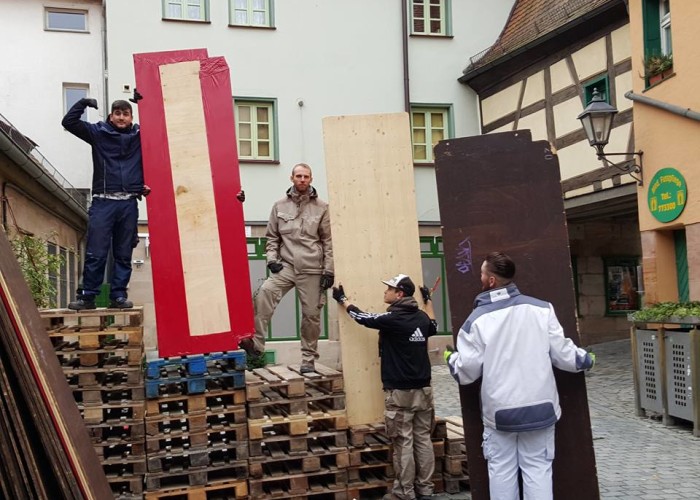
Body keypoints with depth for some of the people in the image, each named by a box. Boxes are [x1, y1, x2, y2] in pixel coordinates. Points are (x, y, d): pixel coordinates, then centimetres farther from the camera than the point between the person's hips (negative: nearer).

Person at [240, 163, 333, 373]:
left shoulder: (321, 207, 3)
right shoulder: (280, 206, 8)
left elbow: (328, 241, 3)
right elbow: (272, 237, 13)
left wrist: (328, 270, -2)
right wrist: (272, 259, -2)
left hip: (312, 269, -1)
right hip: (286, 265, 1)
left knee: (311, 314, 3)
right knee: (264, 292, -25)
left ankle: (308, 358, 19)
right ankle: (256, 344, -24)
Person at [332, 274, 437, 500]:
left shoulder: (392, 319, -14)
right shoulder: (422, 317, 5)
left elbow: (363, 317, 0)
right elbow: (433, 327, 29)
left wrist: (342, 300, 16)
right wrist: (428, 300, 42)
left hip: (400, 392, -6)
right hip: (423, 389, 6)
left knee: (403, 443, 0)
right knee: (423, 439, 10)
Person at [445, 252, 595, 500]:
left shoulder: (478, 319, -8)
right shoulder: (541, 309, -5)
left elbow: (467, 372, -6)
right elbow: (563, 354, -1)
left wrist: (451, 358, 16)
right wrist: (586, 359, 20)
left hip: (499, 411, -1)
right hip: (539, 407, 1)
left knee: (502, 472, 10)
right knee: (538, 470, 9)